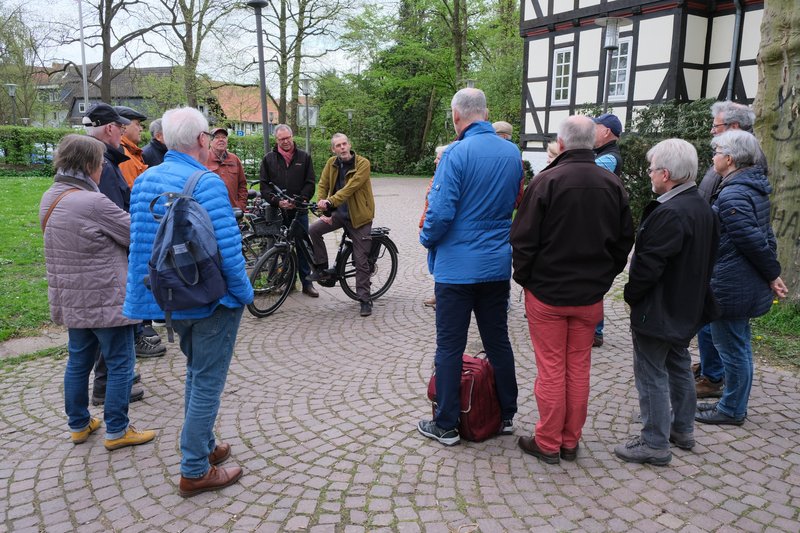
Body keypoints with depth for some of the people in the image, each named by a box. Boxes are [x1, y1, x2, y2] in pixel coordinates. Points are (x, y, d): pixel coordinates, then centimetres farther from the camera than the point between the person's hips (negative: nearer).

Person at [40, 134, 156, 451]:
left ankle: (79, 424, 32)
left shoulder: (50, 199, 7)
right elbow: (137, 235, -14)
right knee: (120, 364, 5)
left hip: (70, 300, 9)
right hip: (105, 299, -9)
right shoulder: (94, 202, -22)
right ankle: (117, 431, 14)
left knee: (78, 361, 19)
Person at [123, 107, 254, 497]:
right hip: (212, 300, -8)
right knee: (208, 383, 4)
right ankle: (195, 472, 15)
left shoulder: (144, 180, 5)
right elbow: (227, 247, -23)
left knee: (196, 374, 24)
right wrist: (243, 291, -9)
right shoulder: (205, 182, -19)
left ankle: (203, 446, 36)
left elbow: (140, 241, 11)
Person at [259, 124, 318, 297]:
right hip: (277, 211, 0)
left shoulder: (304, 157, 7)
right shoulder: (269, 159, 7)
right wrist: (277, 202, -14)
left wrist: (300, 200, -12)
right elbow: (264, 186, 2)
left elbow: (310, 183, 3)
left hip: (299, 211, 0)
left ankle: (307, 283, 12)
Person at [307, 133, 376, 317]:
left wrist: (330, 202, -36)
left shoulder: (362, 163, -16)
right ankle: (321, 269, 3)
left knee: (361, 260, -2)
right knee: (313, 230, -16)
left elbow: (350, 188, -27)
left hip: (359, 215, -5)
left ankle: (365, 300, 8)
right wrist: (323, 207, -13)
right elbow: (323, 185, 0)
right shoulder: (332, 163, 1)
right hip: (339, 213, 5)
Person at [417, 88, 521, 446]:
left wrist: (427, 239, -1)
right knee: (498, 342, 17)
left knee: (449, 347, 4)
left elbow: (440, 211, -19)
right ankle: (506, 415, 29)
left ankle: (446, 426, 15)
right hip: (498, 265, 6)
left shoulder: (457, 153, -15)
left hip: (457, 267, -6)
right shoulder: (513, 153, 5)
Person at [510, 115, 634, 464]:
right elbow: (625, 239, 9)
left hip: (546, 291, -4)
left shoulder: (547, 180, -13)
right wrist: (604, 276, 16)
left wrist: (524, 277, 2)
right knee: (579, 368, 13)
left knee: (551, 369, 5)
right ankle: (571, 442, 24)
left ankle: (548, 444, 16)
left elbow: (524, 238, -12)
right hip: (590, 294, 4)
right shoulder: (612, 184, 2)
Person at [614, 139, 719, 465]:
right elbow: (706, 259, 13)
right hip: (687, 307, 10)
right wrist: (691, 294, 19)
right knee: (679, 366, 22)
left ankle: (655, 444, 11)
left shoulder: (669, 213, -26)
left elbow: (647, 264, -26)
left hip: (657, 312, -10)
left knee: (652, 375, 1)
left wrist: (631, 295, -10)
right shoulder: (702, 208, 6)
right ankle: (683, 430, 37)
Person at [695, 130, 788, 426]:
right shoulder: (754, 188, 10)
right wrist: (771, 275, 14)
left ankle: (732, 410, 17)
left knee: (732, 349, 3)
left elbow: (754, 240, -22)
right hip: (747, 284, 10)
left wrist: (772, 274, -9)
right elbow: (765, 236, 13)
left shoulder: (732, 195, -21)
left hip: (731, 287, -10)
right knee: (739, 346, 19)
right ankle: (734, 405, 32)